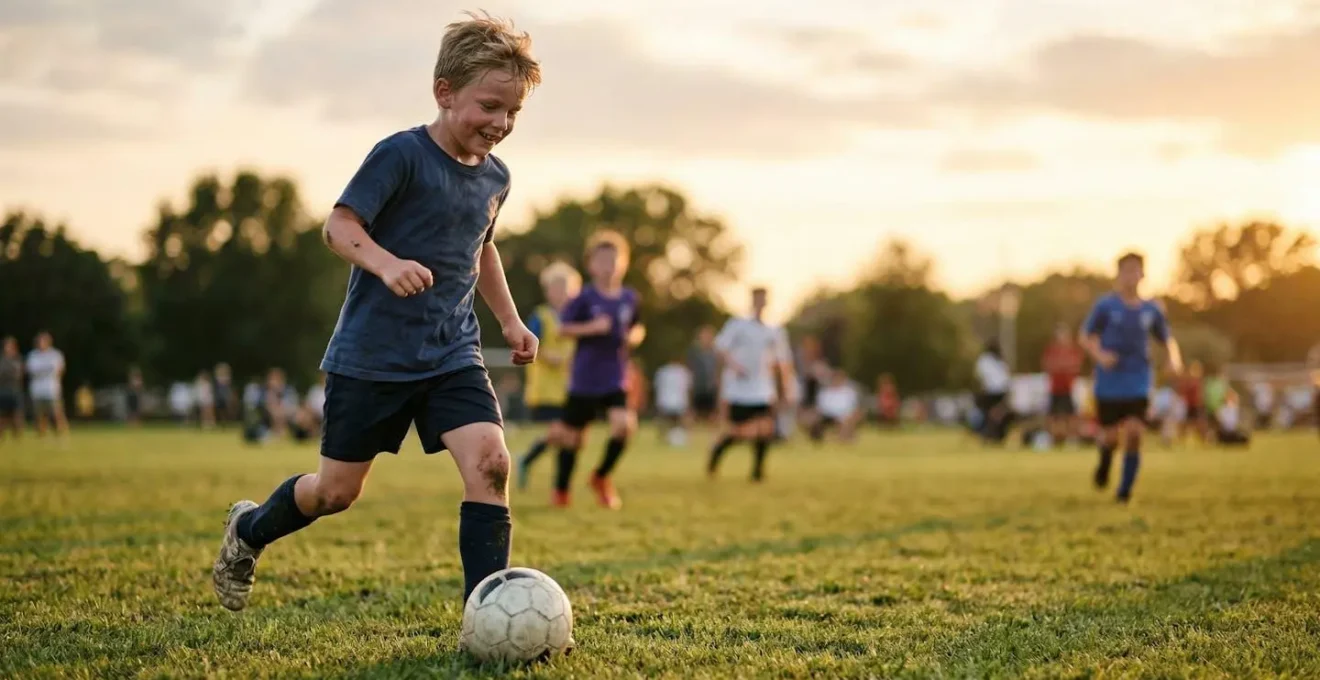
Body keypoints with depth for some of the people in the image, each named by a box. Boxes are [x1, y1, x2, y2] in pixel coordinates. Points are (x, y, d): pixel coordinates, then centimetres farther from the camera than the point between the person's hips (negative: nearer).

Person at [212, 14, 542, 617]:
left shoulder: (495, 178, 7)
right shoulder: (401, 154, -14)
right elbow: (338, 226, -17)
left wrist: (509, 319, 20)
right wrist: (388, 265, -34)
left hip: (452, 355, 5)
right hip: (371, 355, -5)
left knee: (489, 461, -17)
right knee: (337, 490, 6)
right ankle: (249, 530, 38)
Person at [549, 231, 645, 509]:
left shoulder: (629, 298, 4)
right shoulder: (585, 298, -8)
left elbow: (638, 327, 19)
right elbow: (563, 327, -7)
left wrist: (635, 336, -3)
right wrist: (591, 327, -21)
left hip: (615, 380, 2)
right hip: (584, 379, -2)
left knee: (624, 424, -19)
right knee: (572, 435, 7)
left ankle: (601, 476, 7)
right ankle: (560, 491, 27)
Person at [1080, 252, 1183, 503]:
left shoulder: (1152, 310, 5)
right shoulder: (1105, 306, -2)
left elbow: (1167, 339, 16)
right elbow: (1086, 336, 3)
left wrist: (1174, 357, -5)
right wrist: (1099, 355, -17)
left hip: (1138, 385, 1)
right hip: (1109, 384, -1)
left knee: (1134, 434, -14)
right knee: (1111, 437, 1)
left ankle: (1125, 491, -3)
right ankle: (1105, 463, 38)